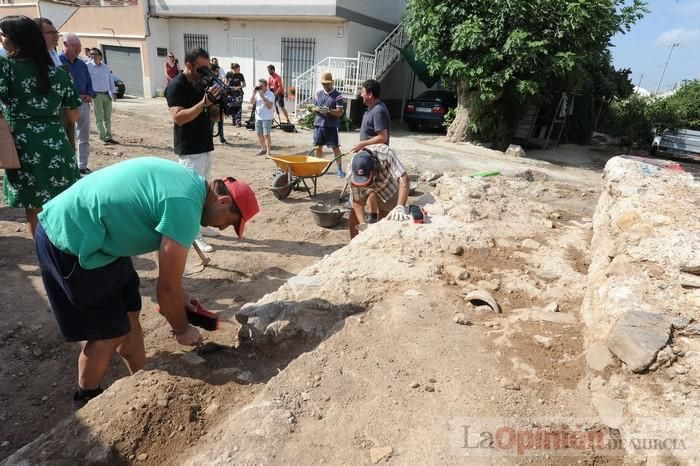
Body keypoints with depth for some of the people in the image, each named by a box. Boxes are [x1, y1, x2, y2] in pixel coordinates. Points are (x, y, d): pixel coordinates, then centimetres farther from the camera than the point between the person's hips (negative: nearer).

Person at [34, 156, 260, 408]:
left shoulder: (189, 181, 5)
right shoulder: (185, 207, -25)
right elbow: (167, 286, -17)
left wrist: (179, 299, 21)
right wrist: (182, 329, 0)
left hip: (74, 227, 9)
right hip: (71, 242, -9)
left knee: (128, 313, 16)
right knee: (111, 332, 4)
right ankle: (86, 401, 28)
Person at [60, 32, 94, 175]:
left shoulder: (82, 64, 14)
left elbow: (89, 83, 17)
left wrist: (89, 95, -4)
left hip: (84, 104, 7)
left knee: (84, 138, 12)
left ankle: (82, 166, 23)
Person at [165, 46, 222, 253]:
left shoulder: (202, 83, 10)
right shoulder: (176, 86, -13)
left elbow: (214, 116, 15)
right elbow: (179, 117, -25)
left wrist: (215, 103, -6)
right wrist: (203, 103, -30)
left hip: (206, 145, 8)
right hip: (190, 149, -8)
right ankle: (194, 235, 3)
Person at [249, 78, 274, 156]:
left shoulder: (270, 94, -9)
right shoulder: (257, 93, 9)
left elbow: (270, 106, -21)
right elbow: (251, 102, 5)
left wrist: (263, 96, -25)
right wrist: (254, 93, -6)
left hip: (267, 118, -7)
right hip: (258, 117, 7)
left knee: (266, 135, -9)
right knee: (259, 134, 13)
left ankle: (268, 152, -3)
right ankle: (263, 149, 30)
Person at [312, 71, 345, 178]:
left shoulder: (338, 96, -5)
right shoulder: (318, 94, 10)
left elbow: (339, 112, -10)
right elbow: (313, 107, 14)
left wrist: (328, 110, -25)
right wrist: (317, 109, -10)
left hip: (332, 126, -4)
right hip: (318, 125, 5)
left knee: (335, 148, -4)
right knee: (318, 146, 11)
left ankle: (339, 169, 3)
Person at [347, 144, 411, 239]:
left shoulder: (385, 154, -45)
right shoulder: (352, 172, -38)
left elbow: (404, 179, -50)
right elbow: (357, 202, -27)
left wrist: (400, 207, -62)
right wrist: (362, 224, -38)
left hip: (386, 183, -1)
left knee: (385, 215, -5)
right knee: (354, 214, -3)